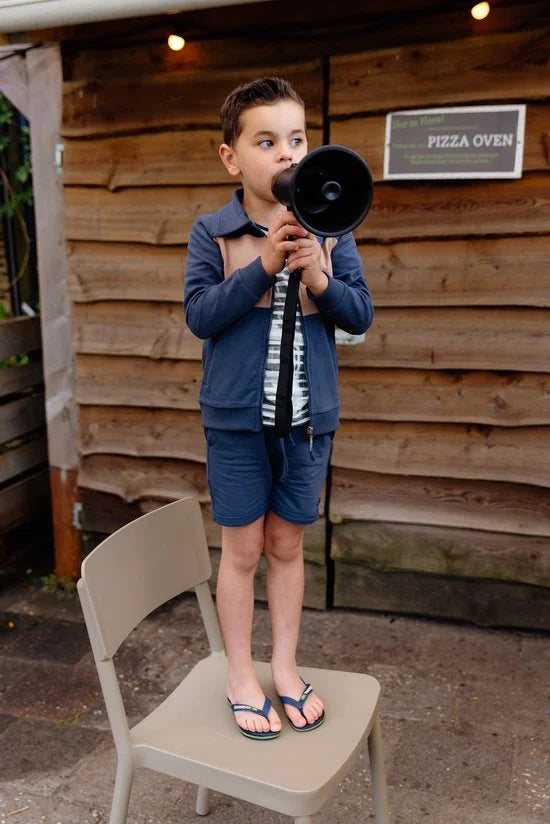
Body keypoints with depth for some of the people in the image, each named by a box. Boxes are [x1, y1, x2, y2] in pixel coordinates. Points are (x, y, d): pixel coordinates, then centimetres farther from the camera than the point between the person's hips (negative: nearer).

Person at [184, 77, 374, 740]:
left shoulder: (329, 228, 0)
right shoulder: (213, 232, -5)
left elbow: (361, 316, 0)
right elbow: (199, 314, -14)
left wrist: (318, 278, -19)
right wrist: (264, 264, -23)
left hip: (308, 417, 2)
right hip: (237, 417, -2)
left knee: (287, 544, 15)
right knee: (242, 548, 9)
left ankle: (285, 667, 32)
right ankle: (240, 675, 28)